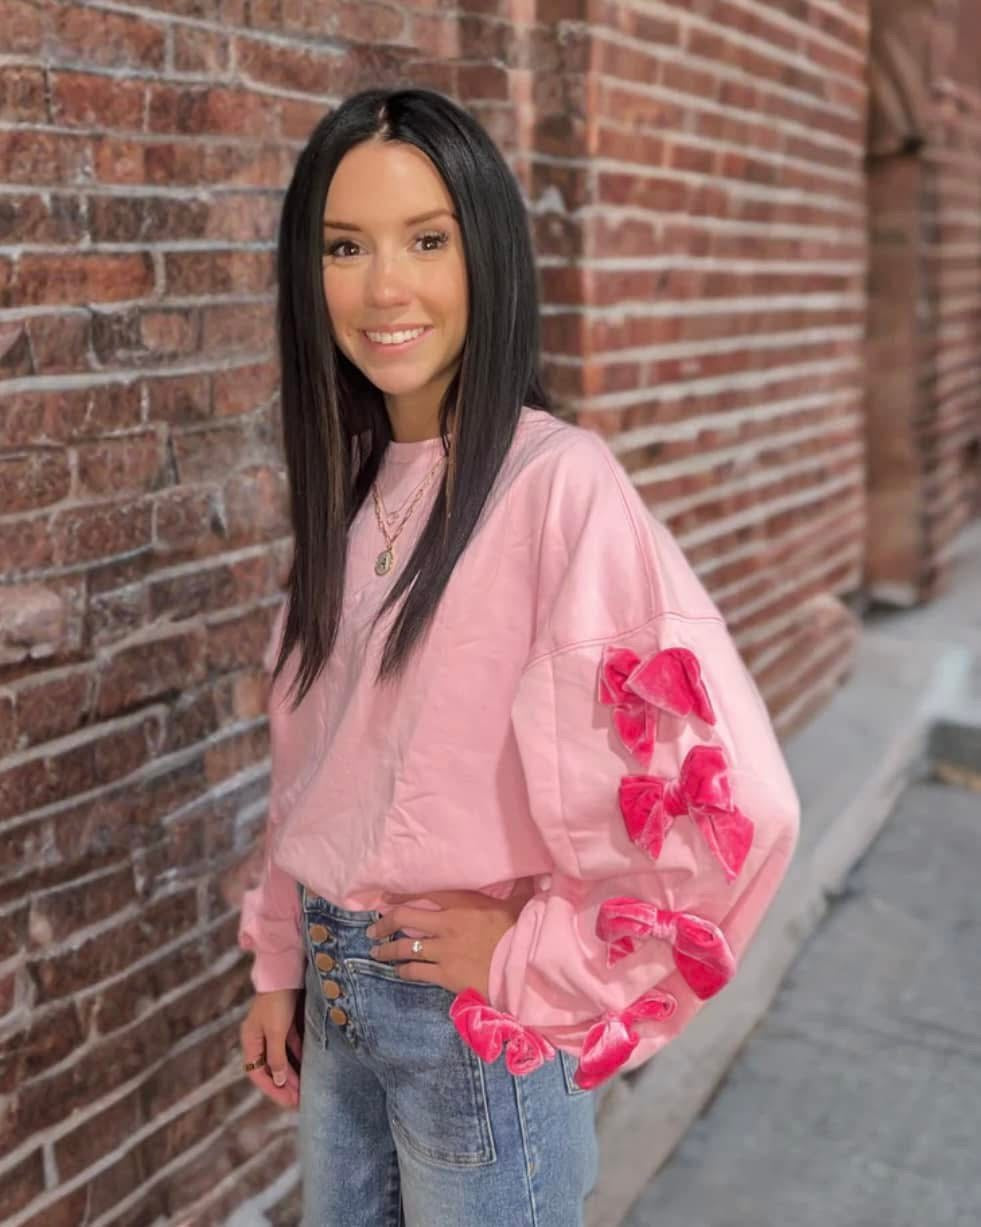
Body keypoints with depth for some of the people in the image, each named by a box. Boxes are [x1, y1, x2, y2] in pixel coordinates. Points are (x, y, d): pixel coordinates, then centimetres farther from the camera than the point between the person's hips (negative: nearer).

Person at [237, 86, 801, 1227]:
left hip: (482, 1032, -6)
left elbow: (727, 801, -28)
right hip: (339, 1000, 6)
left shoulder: (558, 482, -22)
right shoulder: (350, 482, 2)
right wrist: (283, 966, 12)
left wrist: (536, 962, -17)